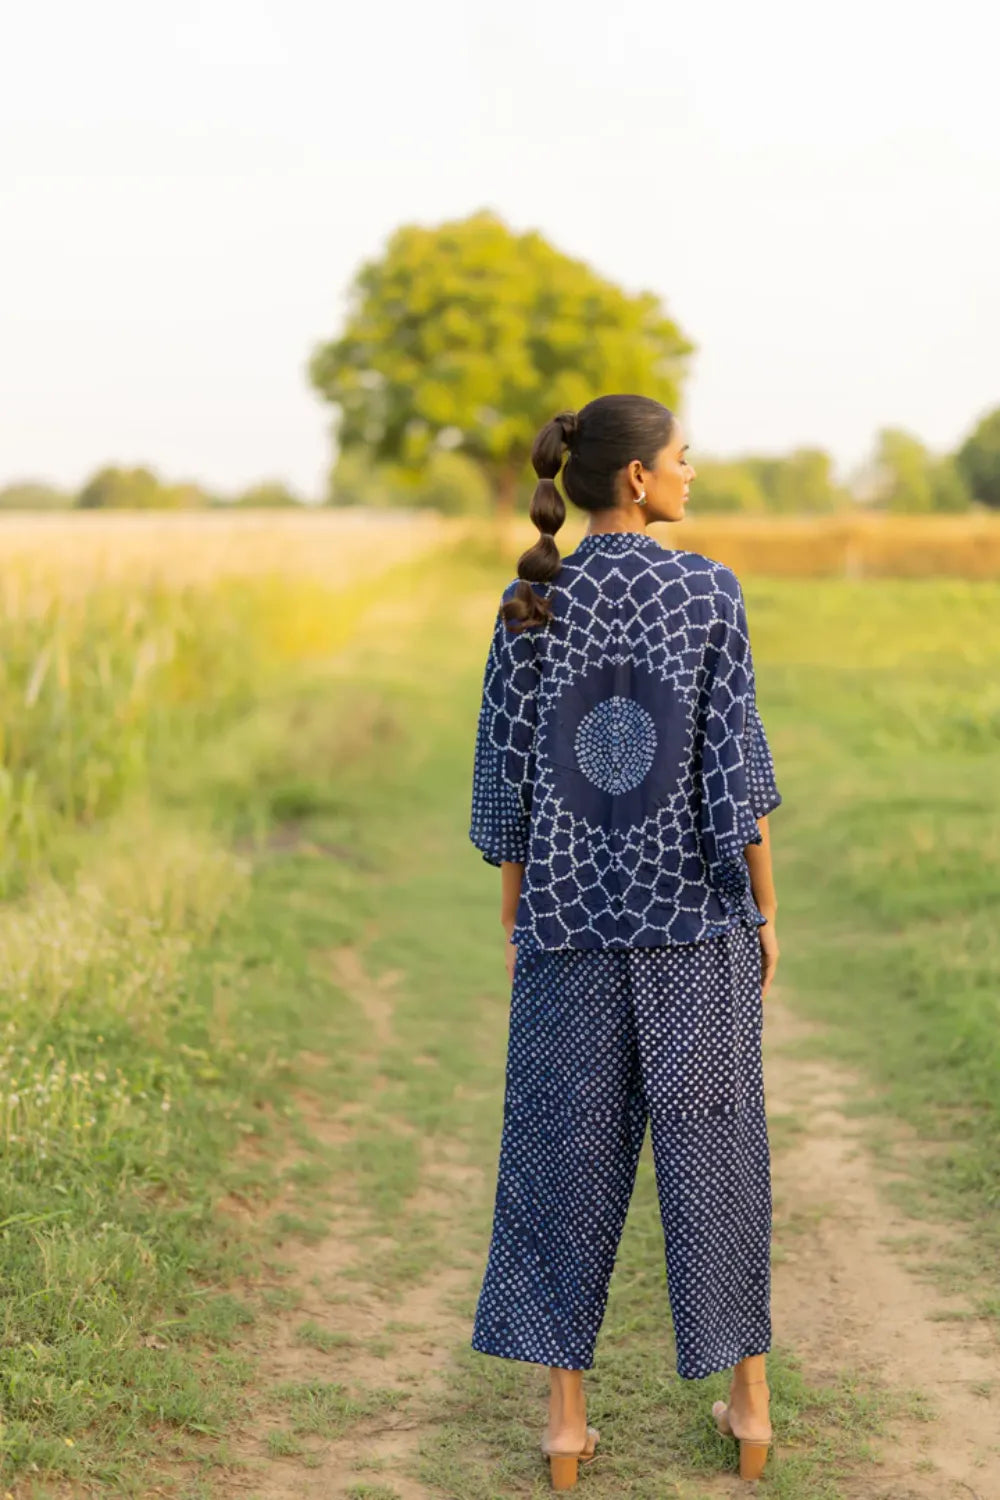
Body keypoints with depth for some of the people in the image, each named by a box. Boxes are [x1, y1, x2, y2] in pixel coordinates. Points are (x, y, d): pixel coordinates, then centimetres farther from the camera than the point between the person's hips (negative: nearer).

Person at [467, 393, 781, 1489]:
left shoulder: (528, 606, -2)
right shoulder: (708, 591, -9)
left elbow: (505, 779, -1)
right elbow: (734, 766, -10)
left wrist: (514, 925, 9)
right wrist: (766, 911, 0)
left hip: (574, 917, 1)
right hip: (696, 914, -1)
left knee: (566, 1159, 9)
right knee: (714, 1152, 11)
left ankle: (566, 1417, 11)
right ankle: (748, 1403, 19)